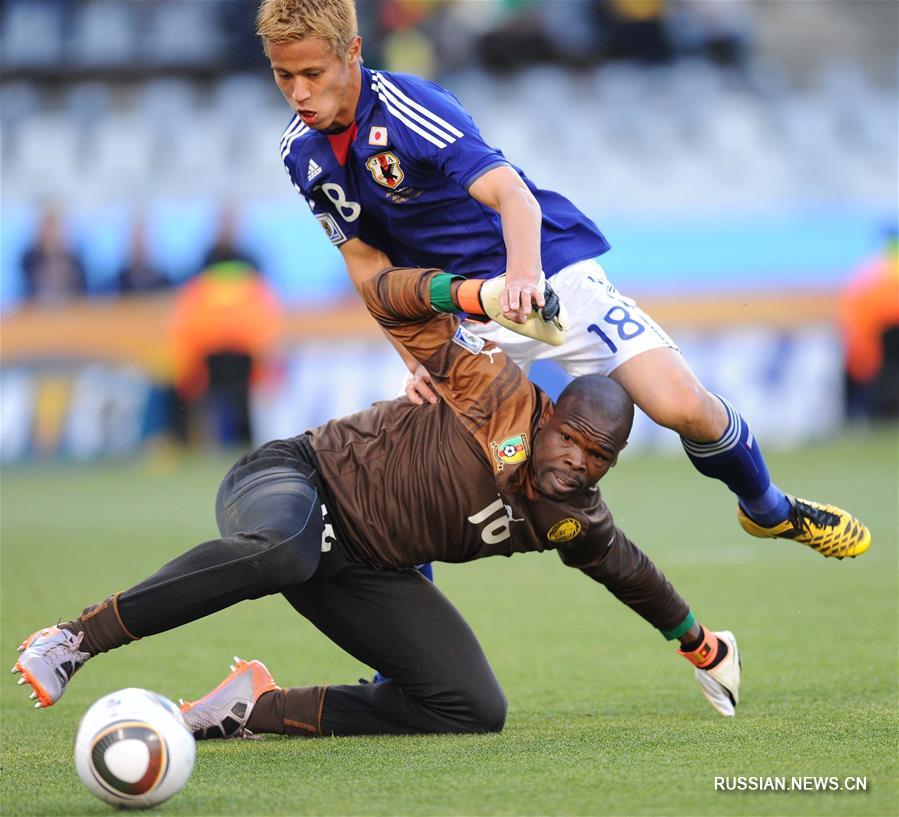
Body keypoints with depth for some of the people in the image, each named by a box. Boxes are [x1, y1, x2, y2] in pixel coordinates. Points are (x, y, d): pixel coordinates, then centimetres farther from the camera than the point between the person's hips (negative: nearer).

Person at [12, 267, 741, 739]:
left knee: (477, 712, -7)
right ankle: (77, 640, -37)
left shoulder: (574, 520, 5)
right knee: (284, 551, -45)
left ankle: (257, 709, -4)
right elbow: (386, 295, -14)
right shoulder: (498, 390, -13)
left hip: (366, 575, 7)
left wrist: (696, 641, 36)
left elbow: (627, 568, 26)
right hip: (295, 480, -7)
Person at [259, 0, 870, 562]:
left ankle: (769, 509, 12)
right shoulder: (301, 153, -5)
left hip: (549, 277, -5)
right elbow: (368, 263, 3)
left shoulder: (408, 107, -25)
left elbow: (512, 194, -36)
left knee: (685, 408, -17)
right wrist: (417, 362, -11)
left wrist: (522, 273, -57)